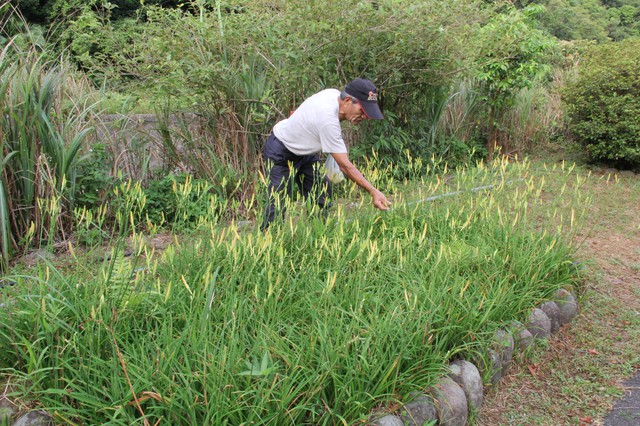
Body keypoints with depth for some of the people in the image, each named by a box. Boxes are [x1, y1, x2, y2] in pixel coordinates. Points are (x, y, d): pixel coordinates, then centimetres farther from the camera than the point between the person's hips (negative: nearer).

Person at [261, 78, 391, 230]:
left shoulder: (334, 94, -12)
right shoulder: (328, 119, -38)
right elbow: (345, 166, -36)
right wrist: (373, 191, -38)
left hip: (306, 150, 9)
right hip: (281, 153, -9)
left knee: (321, 201, 3)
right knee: (278, 205, -12)